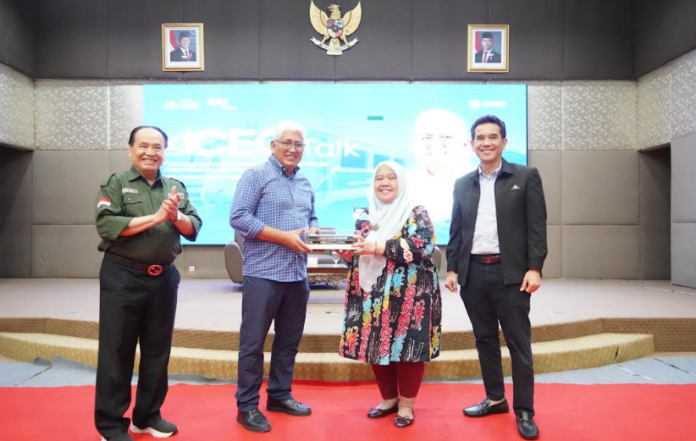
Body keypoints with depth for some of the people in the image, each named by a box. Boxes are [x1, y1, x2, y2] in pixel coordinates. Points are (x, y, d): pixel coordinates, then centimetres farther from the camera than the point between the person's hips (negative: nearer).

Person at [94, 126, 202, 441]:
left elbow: (194, 229, 4)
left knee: (157, 351, 12)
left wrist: (176, 216, -16)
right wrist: (155, 217, -18)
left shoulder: (176, 187, 10)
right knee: (117, 351, 4)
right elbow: (106, 226, -15)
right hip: (122, 277, -4)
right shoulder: (116, 184, -2)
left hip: (164, 278, 4)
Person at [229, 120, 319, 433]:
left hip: (297, 276, 7)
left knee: (289, 340, 15)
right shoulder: (255, 176, -5)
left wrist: (314, 232, -2)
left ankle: (280, 395, 30)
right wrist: (284, 237, -18)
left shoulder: (305, 184, 16)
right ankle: (247, 405, 14)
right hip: (263, 274, -7)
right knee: (253, 342, 2)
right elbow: (238, 217, -14)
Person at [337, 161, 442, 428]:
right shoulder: (365, 218, 14)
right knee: (376, 344, 8)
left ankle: (406, 403, 16)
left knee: (406, 344, -1)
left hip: (407, 294, -5)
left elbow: (422, 246, -17)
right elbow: (359, 254, 18)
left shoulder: (416, 213, -2)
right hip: (372, 293, 5)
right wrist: (348, 253, -6)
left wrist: (378, 247, -24)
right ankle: (389, 398, 27)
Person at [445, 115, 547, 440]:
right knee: (485, 339, 12)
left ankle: (524, 411, 13)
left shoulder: (526, 177, 2)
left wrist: (534, 268, -11)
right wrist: (452, 268, 6)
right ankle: (495, 398, 27)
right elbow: (456, 231, 13)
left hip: (510, 272, -4)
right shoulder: (462, 184, 12)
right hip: (473, 273, 4)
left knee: (518, 342, 2)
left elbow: (537, 227, -3)